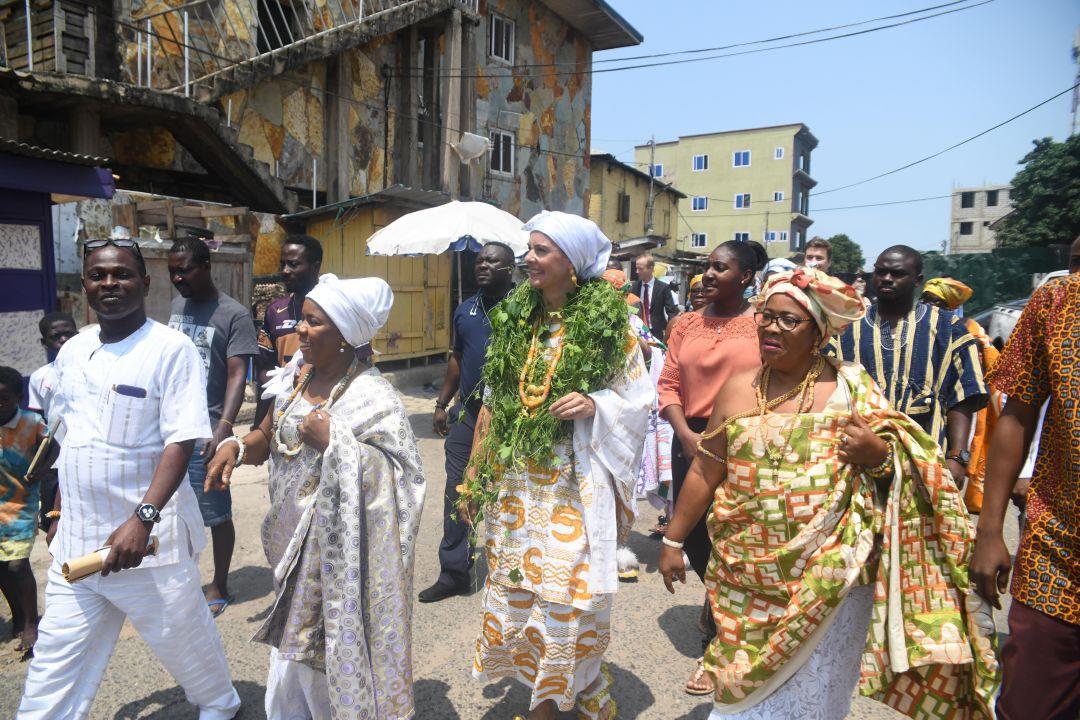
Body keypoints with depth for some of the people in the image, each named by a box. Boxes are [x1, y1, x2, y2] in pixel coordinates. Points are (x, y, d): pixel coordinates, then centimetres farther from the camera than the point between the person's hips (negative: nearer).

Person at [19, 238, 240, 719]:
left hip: (148, 536, -5)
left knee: (183, 638, 13)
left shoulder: (171, 349, -13)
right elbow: (68, 439, 17)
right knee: (56, 658, 12)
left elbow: (181, 442, -18)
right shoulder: (72, 351, 8)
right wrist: (62, 514, 18)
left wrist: (142, 520, -26)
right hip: (75, 540, 5)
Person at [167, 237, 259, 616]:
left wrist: (224, 427, -27)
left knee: (216, 513, 4)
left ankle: (219, 587, 21)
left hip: (205, 431, -6)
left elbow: (237, 375, -16)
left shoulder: (234, 315, -10)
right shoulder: (177, 305, 12)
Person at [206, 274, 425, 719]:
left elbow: (399, 479, -23)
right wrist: (236, 446, -8)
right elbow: (269, 435, 13)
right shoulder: (297, 375, 2)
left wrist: (334, 440, -27)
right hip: (293, 540, 7)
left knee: (326, 650, 8)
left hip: (334, 546, -7)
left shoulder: (371, 397, -19)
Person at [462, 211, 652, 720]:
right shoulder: (515, 318, 6)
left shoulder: (608, 322, -6)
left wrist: (595, 404, -20)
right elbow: (492, 404, 10)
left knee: (569, 594, 2)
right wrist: (474, 477, 10)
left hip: (575, 487, -4)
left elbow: (638, 398, -1)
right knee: (517, 587, 11)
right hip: (514, 484, 5)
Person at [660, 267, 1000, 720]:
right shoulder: (738, 389, 3)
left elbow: (907, 466, 3)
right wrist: (673, 540, 8)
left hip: (830, 581, -2)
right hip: (747, 579, 2)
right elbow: (705, 473, 7)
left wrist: (878, 455, -19)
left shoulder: (851, 388, -2)